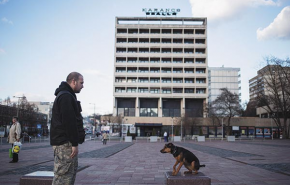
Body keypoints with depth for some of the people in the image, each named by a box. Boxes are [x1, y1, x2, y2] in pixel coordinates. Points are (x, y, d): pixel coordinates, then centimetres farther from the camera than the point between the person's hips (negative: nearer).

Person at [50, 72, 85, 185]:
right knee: (64, 174, -8)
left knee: (71, 171, 16)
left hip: (63, 142, 11)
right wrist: (74, 143, -20)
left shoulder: (66, 95, 20)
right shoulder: (66, 96, -14)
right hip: (65, 143, -11)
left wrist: (74, 142, 20)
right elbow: (69, 122, -22)